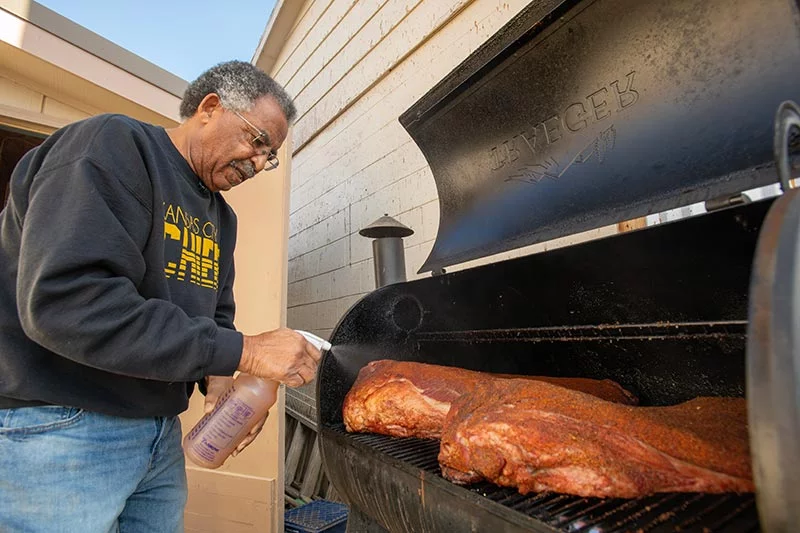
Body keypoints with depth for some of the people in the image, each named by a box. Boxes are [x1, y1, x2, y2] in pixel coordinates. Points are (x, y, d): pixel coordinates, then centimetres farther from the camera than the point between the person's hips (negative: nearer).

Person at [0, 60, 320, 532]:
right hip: (56, 427, -7)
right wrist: (241, 351, -29)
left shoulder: (221, 217, 10)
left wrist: (219, 376, -9)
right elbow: (64, 301, -28)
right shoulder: (115, 146, -15)